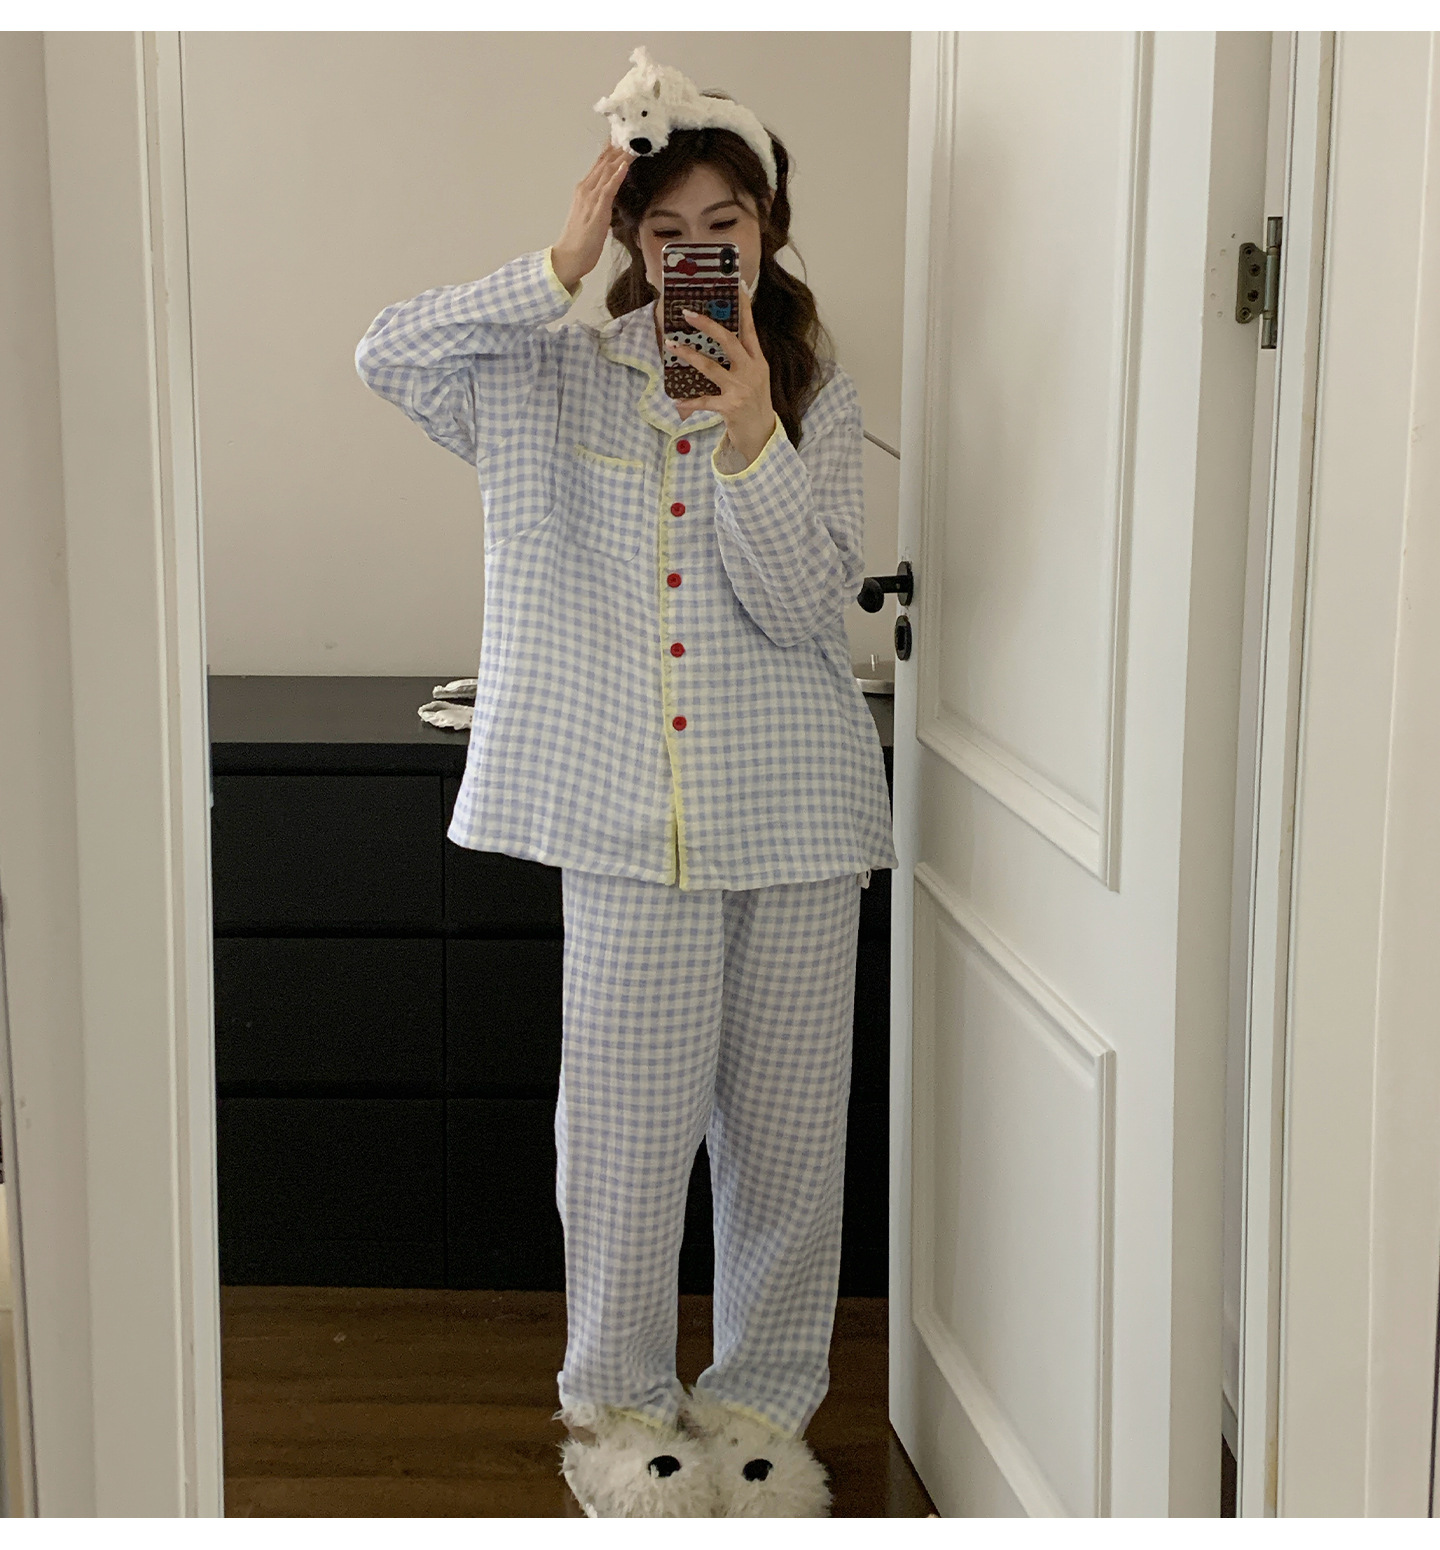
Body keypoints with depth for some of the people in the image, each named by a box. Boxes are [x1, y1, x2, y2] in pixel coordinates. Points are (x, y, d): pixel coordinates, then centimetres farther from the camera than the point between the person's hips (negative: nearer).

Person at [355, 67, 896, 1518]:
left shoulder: (820, 397, 5)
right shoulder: (564, 379, 6)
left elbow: (806, 603, -6)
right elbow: (386, 354, -7)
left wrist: (750, 433, -20)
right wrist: (559, 267, -14)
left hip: (793, 807, 1)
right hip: (629, 812, -1)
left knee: (787, 1122, 8)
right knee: (626, 1120, 2)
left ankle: (761, 1400, 27)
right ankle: (619, 1401, 23)